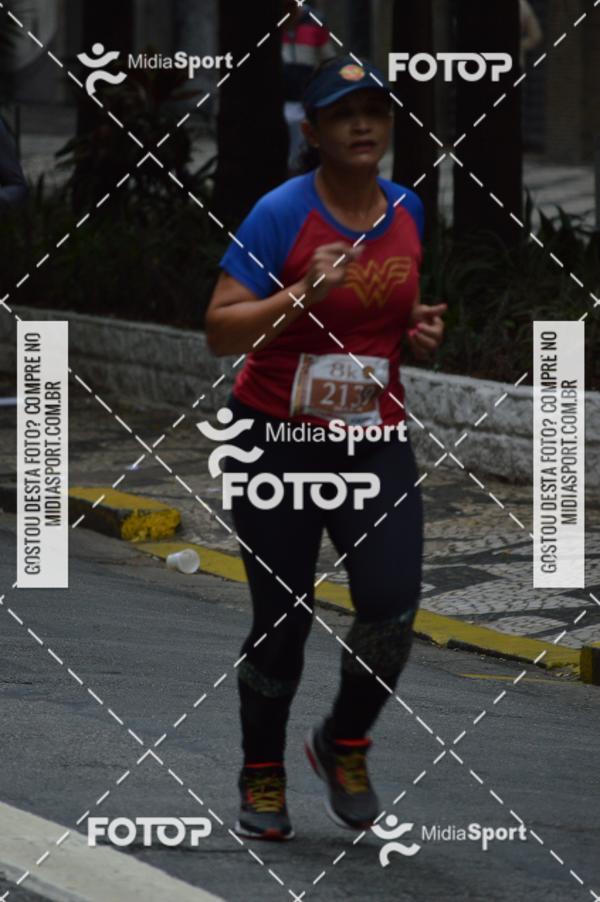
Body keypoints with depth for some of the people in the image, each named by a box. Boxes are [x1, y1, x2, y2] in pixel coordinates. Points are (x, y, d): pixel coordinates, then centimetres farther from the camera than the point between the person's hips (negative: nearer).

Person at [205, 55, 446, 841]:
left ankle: (345, 742, 14)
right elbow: (221, 332, -15)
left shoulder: (408, 211, 4)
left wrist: (419, 327, 1)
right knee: (282, 621, 2)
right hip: (275, 443, -3)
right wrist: (303, 292, -28)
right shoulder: (281, 214, -12)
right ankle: (263, 775, 25)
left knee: (393, 606, -13)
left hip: (375, 446, 4)